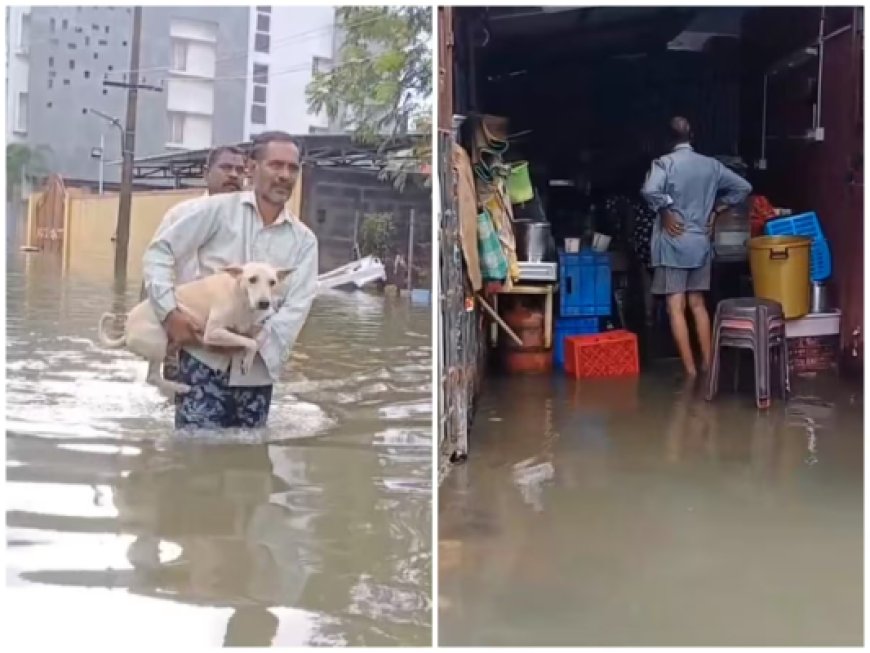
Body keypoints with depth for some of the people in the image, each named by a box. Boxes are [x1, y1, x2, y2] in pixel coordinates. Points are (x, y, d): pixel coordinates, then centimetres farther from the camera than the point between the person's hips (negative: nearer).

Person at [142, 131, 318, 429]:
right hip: (205, 360, -3)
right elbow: (160, 250, 0)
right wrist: (169, 311, -13)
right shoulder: (218, 209, -1)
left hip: (257, 370, 3)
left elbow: (297, 307, -3)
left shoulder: (304, 240, 6)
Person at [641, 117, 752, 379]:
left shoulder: (665, 162, -9)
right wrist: (716, 210, 14)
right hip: (701, 243, 5)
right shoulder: (711, 164, 7)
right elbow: (743, 187, 11)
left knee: (676, 308, -2)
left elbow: (650, 190, -28)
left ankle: (690, 371, -4)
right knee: (698, 304, 16)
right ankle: (707, 364, 18)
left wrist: (666, 213, -13)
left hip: (673, 243, -5)